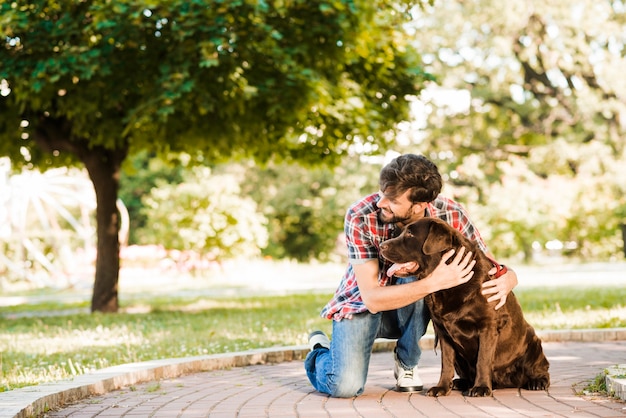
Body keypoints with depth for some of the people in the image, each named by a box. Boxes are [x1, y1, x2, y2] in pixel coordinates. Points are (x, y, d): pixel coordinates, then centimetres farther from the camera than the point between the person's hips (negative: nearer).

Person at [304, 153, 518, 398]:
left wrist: (505, 280, -40)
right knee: (346, 386, -26)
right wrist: (433, 283, -45)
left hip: (410, 313, 2)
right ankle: (320, 352, 12)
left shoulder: (450, 215, -22)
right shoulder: (360, 217, -29)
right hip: (361, 303, -2)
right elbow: (372, 298, -32)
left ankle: (406, 362, -8)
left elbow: (492, 268, -14)